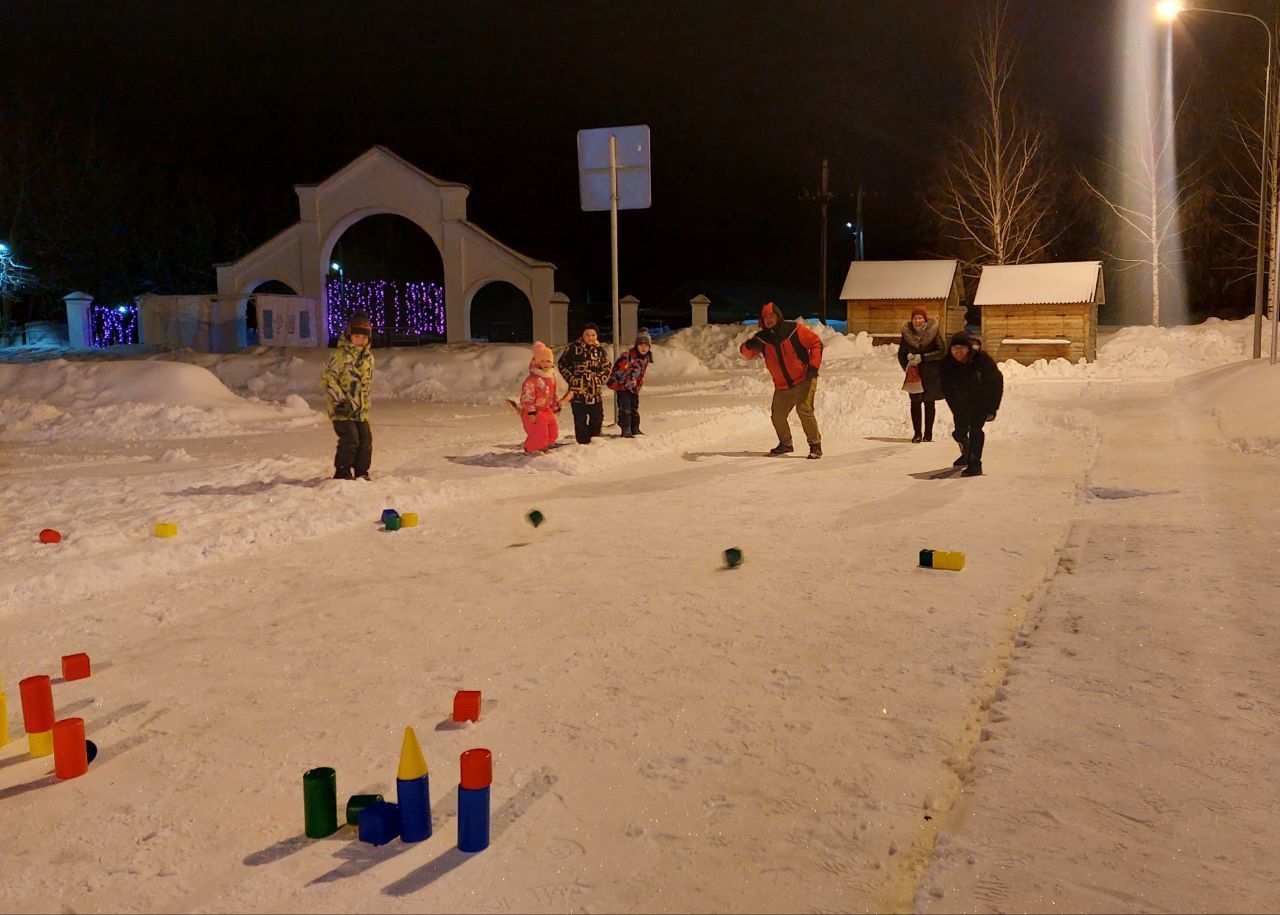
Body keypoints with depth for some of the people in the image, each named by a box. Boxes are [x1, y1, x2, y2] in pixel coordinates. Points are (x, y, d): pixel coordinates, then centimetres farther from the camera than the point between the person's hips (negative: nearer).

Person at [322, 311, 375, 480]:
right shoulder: (340, 355, -12)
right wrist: (340, 399, -19)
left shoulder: (368, 357, 9)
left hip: (361, 409, 7)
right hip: (342, 409, -6)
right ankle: (342, 473, 2)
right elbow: (328, 379, -13)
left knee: (365, 440, 6)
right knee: (350, 439, -13)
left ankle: (361, 472, 20)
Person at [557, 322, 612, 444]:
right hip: (577, 389, -3)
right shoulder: (573, 348, -2)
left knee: (597, 416, 6)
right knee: (580, 418, 0)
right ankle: (583, 442, 10)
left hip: (594, 390, 3)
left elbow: (606, 368, 16)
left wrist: (599, 379, 1)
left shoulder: (600, 350, 7)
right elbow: (562, 364, 4)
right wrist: (571, 378, -5)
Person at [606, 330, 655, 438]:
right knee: (625, 409, -12)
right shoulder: (628, 356, -25)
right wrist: (612, 381, -15)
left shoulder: (646, 358, 1)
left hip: (635, 387, 8)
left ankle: (635, 429, 25)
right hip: (623, 386, -8)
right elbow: (617, 367, -20)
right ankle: (626, 430, -10)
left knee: (635, 409, 15)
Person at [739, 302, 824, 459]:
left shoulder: (794, 329, -10)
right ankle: (785, 444, 31)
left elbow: (816, 343, -5)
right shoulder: (762, 337, 1)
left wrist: (813, 366, -14)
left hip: (803, 380, -5)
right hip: (782, 386, 5)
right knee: (777, 415, 7)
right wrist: (749, 346, -29)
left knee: (804, 410, -18)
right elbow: (747, 354, -5)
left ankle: (815, 445, -6)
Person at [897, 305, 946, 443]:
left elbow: (942, 351, -12)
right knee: (915, 402, 0)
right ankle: (917, 433, 8)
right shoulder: (906, 332, 0)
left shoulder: (934, 331, -7)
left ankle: (928, 433, 16)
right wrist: (907, 368, -8)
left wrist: (922, 357, -19)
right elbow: (901, 354, 6)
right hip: (914, 374, 1)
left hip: (931, 374, -1)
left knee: (929, 403, 8)